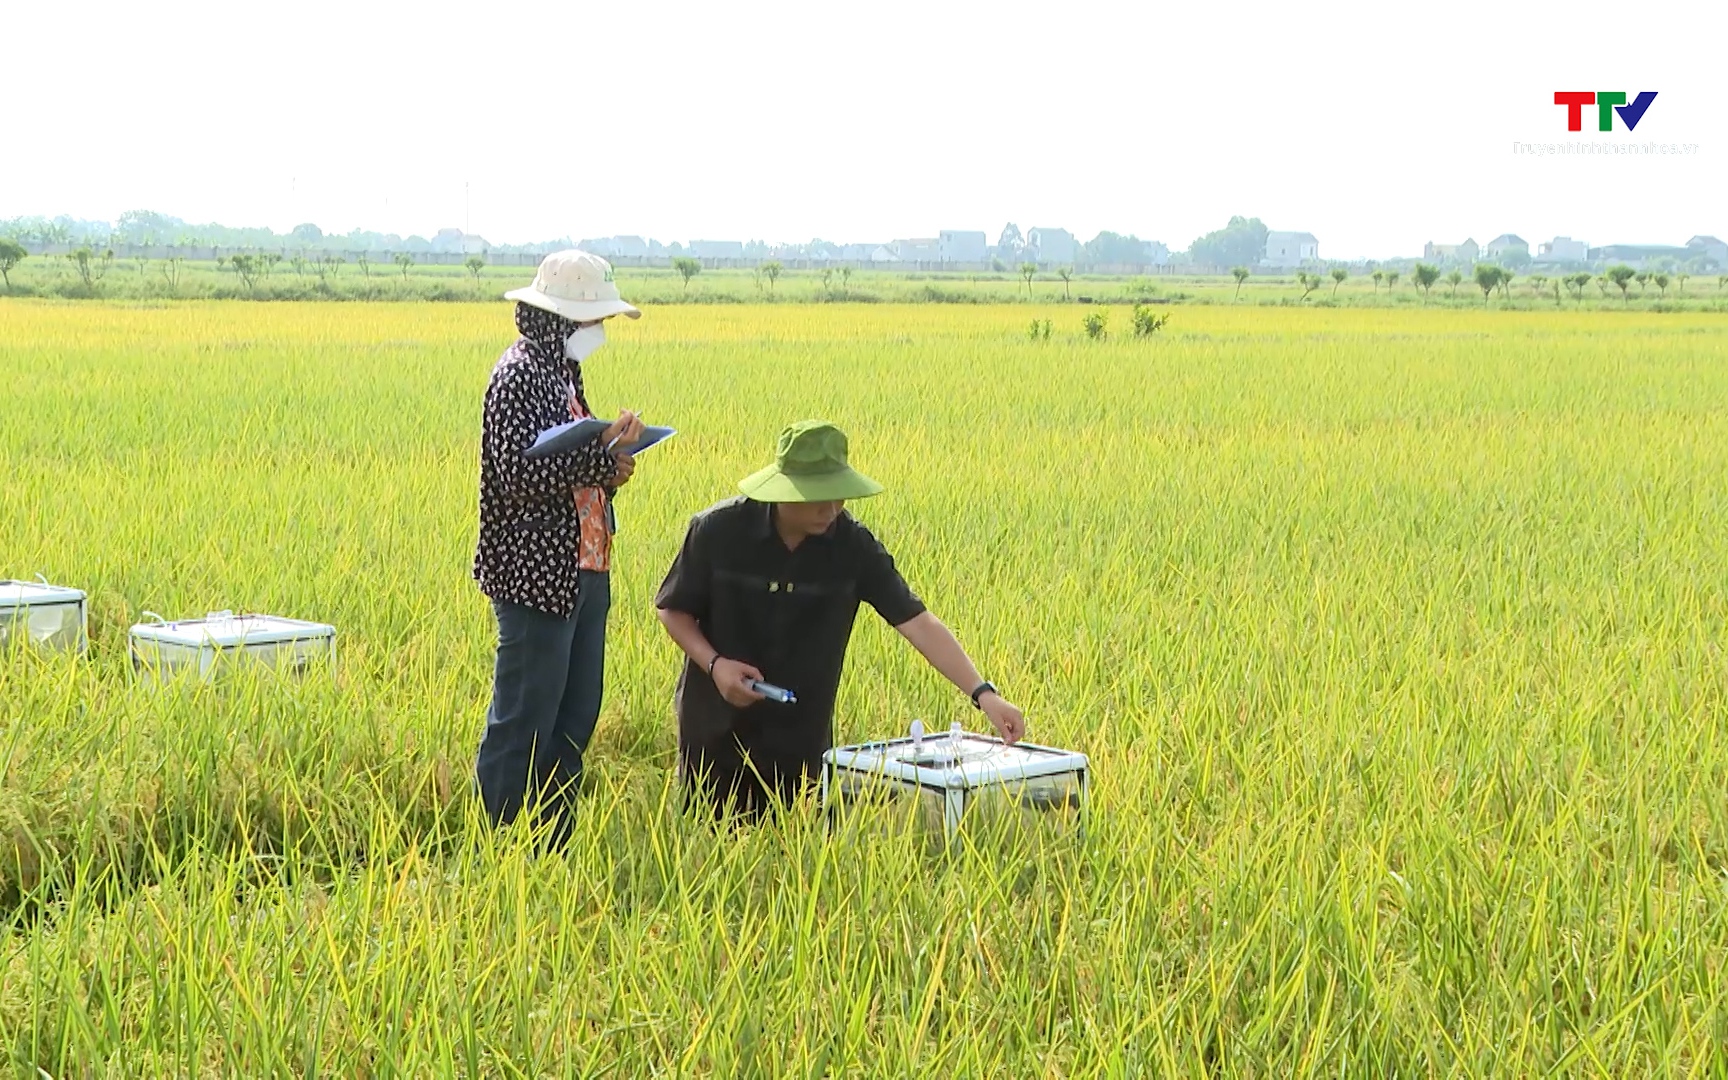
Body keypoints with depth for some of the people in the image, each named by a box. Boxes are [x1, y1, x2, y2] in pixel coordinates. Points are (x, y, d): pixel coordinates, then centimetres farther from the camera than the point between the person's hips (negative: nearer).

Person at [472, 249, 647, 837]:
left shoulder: (562, 370, 15)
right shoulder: (518, 375, -14)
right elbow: (518, 474, -23)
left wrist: (607, 468, 3)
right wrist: (604, 450, -20)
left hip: (583, 574, 10)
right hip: (538, 577, -10)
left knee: (577, 715, 13)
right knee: (523, 722, -5)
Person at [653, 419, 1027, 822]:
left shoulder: (853, 546, -13)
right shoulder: (717, 530, -15)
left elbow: (919, 623, -17)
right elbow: (672, 609, -2)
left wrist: (983, 693, -26)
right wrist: (714, 664, -20)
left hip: (801, 741, 1)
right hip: (715, 731, -1)